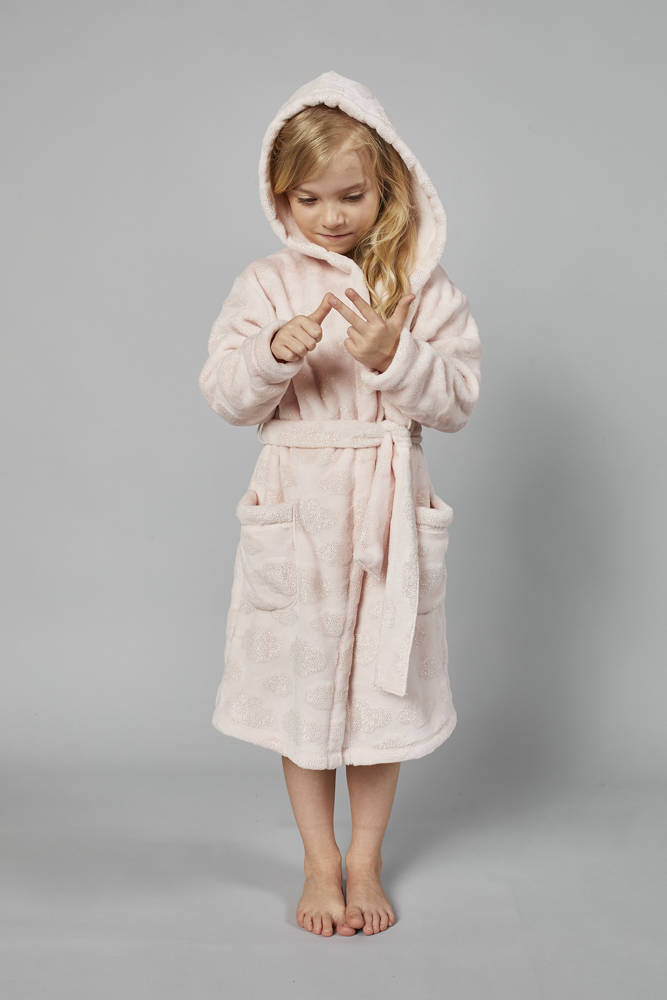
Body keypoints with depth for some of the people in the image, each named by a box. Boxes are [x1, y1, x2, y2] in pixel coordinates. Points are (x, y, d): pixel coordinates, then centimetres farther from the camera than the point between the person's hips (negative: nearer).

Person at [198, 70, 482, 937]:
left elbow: (458, 398, -4)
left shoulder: (423, 287, 1)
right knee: (302, 685, 9)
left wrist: (393, 358, -20)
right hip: (296, 507, 0)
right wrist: (277, 350, -21)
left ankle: (366, 860, 29)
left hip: (391, 505, 0)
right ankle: (319, 863, 28)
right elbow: (226, 396, -3)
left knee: (383, 685, 9)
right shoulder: (266, 285, 1)